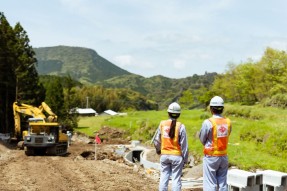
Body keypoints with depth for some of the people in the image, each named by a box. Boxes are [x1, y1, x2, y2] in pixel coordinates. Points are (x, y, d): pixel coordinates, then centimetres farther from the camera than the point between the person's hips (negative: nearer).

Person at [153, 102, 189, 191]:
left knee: (164, 177, 13)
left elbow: (156, 140, 5)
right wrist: (185, 159, 1)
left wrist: (158, 150, 24)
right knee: (176, 179, 4)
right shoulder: (180, 126, -11)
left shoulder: (162, 124, -3)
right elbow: (184, 144, -9)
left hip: (164, 155, 3)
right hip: (177, 156, -3)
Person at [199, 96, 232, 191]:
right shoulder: (228, 122, -2)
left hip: (211, 157, -4)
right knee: (222, 183, 13)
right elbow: (226, 136, 6)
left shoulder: (208, 122, -16)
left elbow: (202, 139, -5)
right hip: (224, 156, 5)